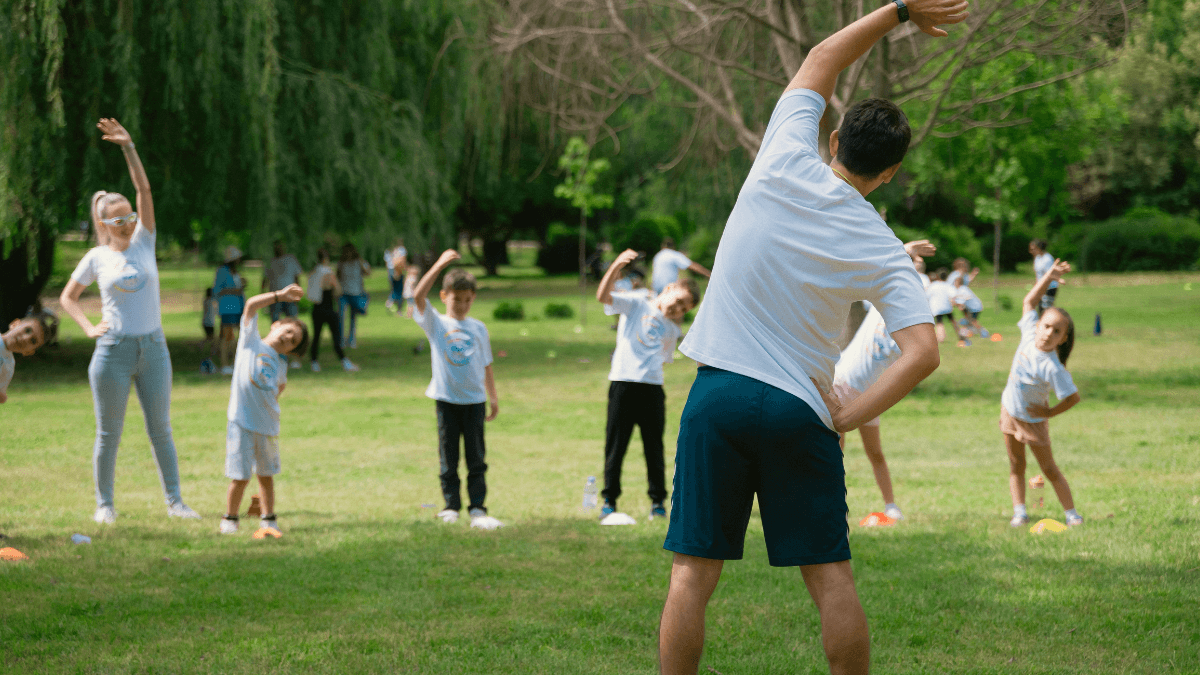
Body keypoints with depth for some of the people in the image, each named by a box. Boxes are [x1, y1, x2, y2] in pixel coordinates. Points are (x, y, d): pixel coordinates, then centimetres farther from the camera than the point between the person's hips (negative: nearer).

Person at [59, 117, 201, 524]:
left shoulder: (144, 242, 4)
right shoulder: (96, 258, 0)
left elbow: (144, 190, -6)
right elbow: (67, 297, 11)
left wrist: (128, 147, -15)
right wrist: (89, 328, -4)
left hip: (153, 348, 2)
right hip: (113, 352, -2)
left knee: (161, 429, 6)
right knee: (109, 433, 3)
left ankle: (174, 501, 11)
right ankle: (104, 504, 13)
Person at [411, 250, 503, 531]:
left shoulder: (478, 328, 9)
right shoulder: (436, 323, 1)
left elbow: (486, 366, 14)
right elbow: (418, 296, -16)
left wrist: (493, 396, 9)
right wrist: (439, 265, -23)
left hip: (474, 400, 2)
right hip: (446, 399, -2)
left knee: (477, 459, 0)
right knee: (448, 458, 5)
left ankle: (477, 509, 1)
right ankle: (451, 506, 13)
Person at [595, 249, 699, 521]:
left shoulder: (672, 329, 21)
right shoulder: (636, 304, 7)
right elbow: (603, 296, -11)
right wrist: (617, 265, -23)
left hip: (653, 387, 4)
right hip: (623, 383, -4)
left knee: (654, 446, 5)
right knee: (615, 444, 0)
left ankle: (658, 501, 12)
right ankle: (609, 501, 6)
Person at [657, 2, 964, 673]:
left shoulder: (785, 164, -2)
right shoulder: (885, 253, -2)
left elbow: (820, 61, 14)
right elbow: (923, 353, -12)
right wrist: (846, 419, -6)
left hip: (719, 391, 1)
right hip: (801, 410, -1)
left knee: (694, 572, 2)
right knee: (831, 575, 6)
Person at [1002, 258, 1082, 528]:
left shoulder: (1051, 367, -32)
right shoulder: (1030, 334, -15)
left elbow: (1073, 397, -28)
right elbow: (1030, 301, -4)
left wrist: (1050, 413, -18)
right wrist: (1049, 276, -16)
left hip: (1033, 419, -6)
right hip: (1010, 411, 6)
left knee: (1049, 469, 2)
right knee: (1016, 465, 8)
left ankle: (1071, 513, 11)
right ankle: (1019, 512, 12)